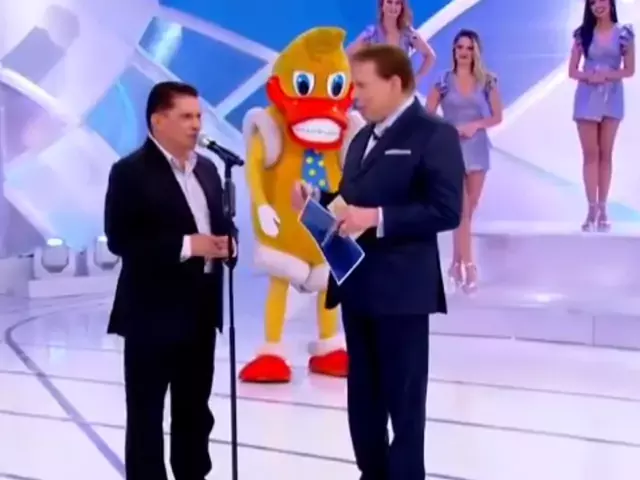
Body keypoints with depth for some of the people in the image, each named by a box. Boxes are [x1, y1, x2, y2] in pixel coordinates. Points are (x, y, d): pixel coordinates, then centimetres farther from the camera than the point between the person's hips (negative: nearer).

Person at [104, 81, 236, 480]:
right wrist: (185, 245, -21)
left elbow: (220, 224, 21)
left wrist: (226, 242, -3)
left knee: (195, 410, 17)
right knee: (146, 413, 3)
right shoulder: (130, 172, -10)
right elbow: (119, 239, -18)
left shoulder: (207, 169, 13)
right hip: (152, 312, -7)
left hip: (200, 308, 7)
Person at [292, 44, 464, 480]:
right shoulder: (363, 138, 17)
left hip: (402, 289, -8)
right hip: (357, 285, 9)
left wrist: (377, 218, -24)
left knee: (403, 398, 3)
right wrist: (318, 199, 1)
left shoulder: (434, 135, -10)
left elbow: (446, 211, -19)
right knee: (362, 396, 15)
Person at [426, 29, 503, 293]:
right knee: (461, 209, -8)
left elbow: (497, 116, 4)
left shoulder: (487, 82, 3)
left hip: (477, 148, 3)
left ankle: (457, 262, 22)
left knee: (469, 210, 9)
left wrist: (475, 125, -13)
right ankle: (468, 265, -6)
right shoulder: (443, 81, -1)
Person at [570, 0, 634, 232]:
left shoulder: (624, 33, 1)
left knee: (605, 154, 4)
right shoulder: (583, 33, 3)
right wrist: (589, 77, -17)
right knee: (590, 154, -2)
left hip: (612, 98, 0)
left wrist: (605, 76, -15)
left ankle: (603, 209, 7)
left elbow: (629, 70, 0)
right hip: (587, 97, 0)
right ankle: (592, 209, 0)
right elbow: (572, 70, 2)